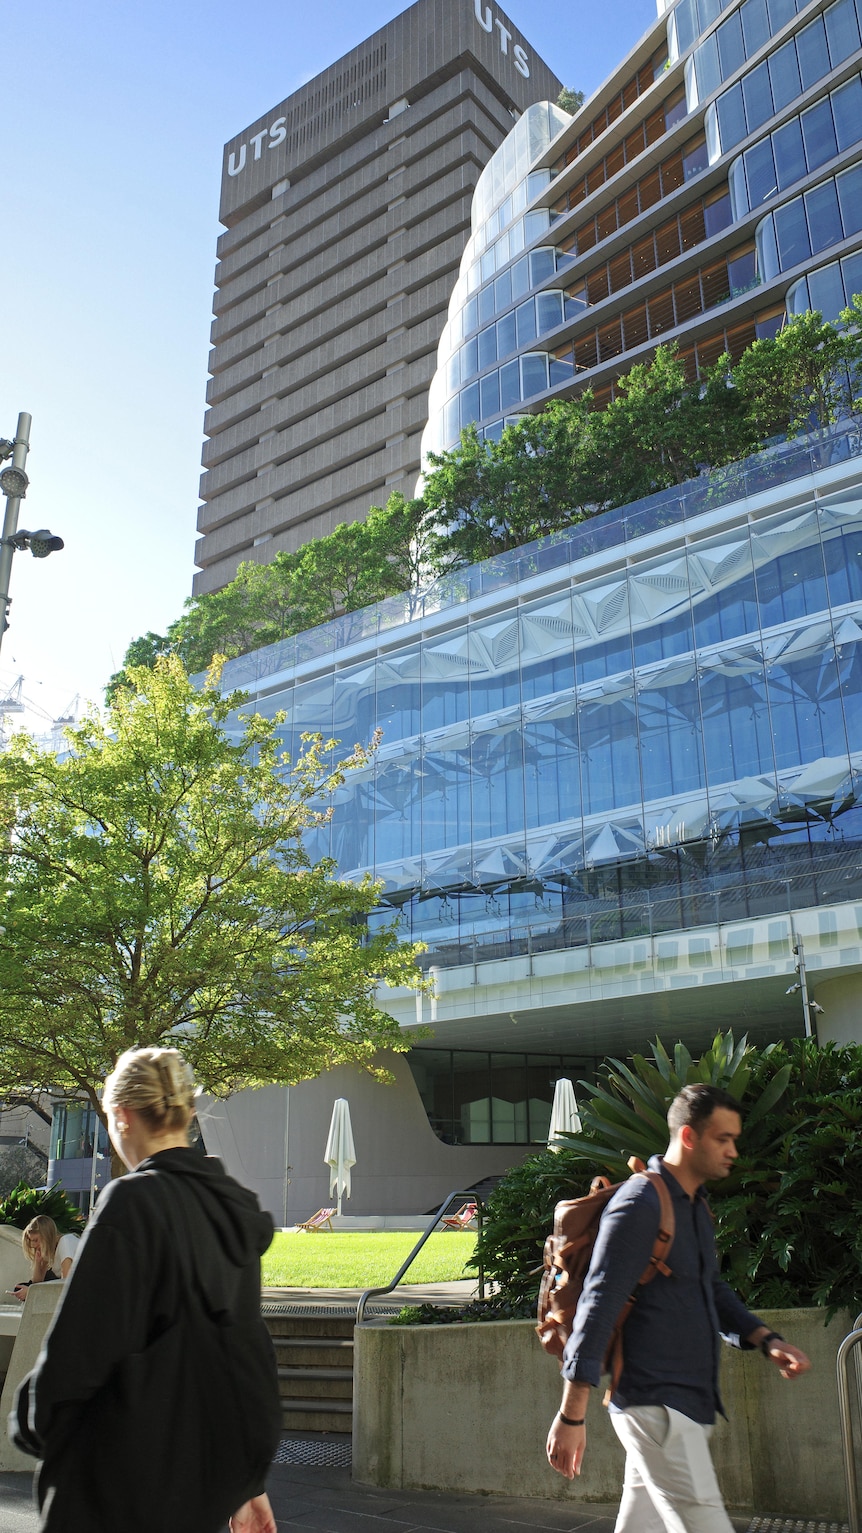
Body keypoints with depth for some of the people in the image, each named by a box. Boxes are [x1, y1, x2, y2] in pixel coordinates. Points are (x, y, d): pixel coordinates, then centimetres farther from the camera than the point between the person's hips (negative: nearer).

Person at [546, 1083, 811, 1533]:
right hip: (654, 1404, -9)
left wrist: (767, 1341, 8)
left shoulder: (696, 1206, 14)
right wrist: (571, 1416, -20)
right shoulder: (639, 1205, -16)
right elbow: (597, 1309, -19)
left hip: (688, 1401, 9)